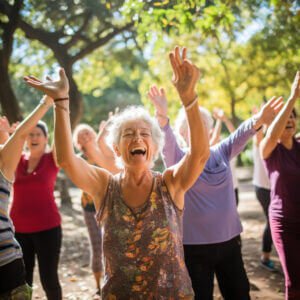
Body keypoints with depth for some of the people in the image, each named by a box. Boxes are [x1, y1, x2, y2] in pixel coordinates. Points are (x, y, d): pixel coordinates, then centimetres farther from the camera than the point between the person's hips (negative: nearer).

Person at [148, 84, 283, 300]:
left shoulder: (222, 152, 4)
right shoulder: (179, 159, -4)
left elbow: (241, 134, -14)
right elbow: (167, 140, -24)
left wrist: (258, 120, -35)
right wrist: (162, 115, -45)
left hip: (229, 240, 4)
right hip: (194, 245, -4)